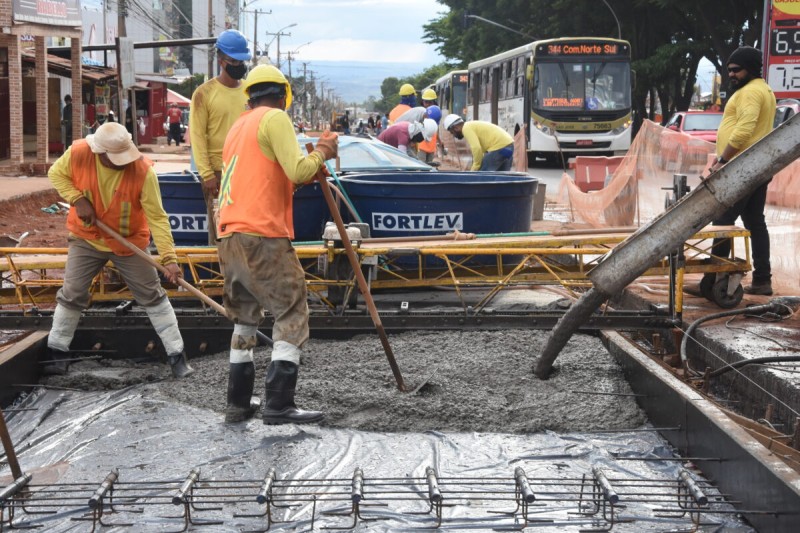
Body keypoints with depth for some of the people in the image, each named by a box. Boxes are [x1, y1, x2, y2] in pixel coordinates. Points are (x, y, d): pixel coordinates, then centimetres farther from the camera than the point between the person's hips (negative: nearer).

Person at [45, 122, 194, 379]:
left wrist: (169, 258, -32)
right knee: (72, 294, 7)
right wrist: (78, 200, -20)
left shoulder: (143, 170, -29)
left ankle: (176, 354, 8)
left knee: (152, 295, 1)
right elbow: (56, 174, -3)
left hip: (129, 242, -1)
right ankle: (56, 351, 23)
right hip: (87, 238, 1)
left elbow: (157, 217, -26)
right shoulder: (78, 154, -24)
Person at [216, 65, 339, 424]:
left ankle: (238, 404, 18)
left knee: (245, 321, 17)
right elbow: (297, 170, -14)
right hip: (263, 237, -8)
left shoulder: (239, 126, 23)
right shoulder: (275, 118, -2)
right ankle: (279, 404, -10)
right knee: (292, 317, -3)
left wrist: (305, 176, 21)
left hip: (230, 238, 9)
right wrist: (322, 152, 4)